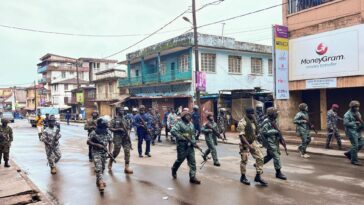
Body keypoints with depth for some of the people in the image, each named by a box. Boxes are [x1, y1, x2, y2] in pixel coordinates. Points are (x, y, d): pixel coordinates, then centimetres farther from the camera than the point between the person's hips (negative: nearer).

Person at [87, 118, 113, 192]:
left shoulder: (108, 133, -3)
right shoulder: (93, 133, -13)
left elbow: (110, 142, 5)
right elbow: (88, 142, -9)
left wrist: (110, 151, -6)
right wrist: (97, 145, -20)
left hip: (104, 153, 4)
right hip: (96, 152, -4)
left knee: (102, 167, 14)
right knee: (98, 167, -17)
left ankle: (98, 180, 34)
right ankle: (100, 182, -18)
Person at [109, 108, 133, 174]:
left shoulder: (125, 119, 13)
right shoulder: (114, 119, -3)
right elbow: (111, 128, -8)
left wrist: (127, 133, 1)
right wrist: (119, 129, -18)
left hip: (125, 137, 5)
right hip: (117, 137, -4)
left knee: (127, 151, -4)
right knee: (116, 151, 2)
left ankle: (127, 167, -2)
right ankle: (110, 161, 31)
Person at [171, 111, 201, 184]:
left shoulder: (191, 124, 13)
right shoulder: (179, 124, -9)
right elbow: (172, 131, -21)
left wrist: (194, 141, 6)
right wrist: (181, 137, -23)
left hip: (190, 146, 6)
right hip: (182, 145, -6)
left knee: (192, 162, 0)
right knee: (180, 160, 9)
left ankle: (192, 177, 4)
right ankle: (174, 170, 38)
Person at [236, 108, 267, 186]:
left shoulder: (253, 121, 5)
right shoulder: (242, 122, -19)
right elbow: (241, 136, -22)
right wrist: (249, 145, -24)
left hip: (253, 142, 7)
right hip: (245, 144, -7)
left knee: (260, 157, 2)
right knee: (244, 160, 4)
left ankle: (258, 176, 11)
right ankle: (243, 177, 20)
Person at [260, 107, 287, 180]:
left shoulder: (273, 121, 10)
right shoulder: (266, 122, -17)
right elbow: (263, 132, -23)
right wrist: (274, 131, -22)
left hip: (275, 142, 9)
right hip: (270, 142, -9)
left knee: (269, 155, 19)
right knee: (276, 156, -6)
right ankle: (278, 173, 4)